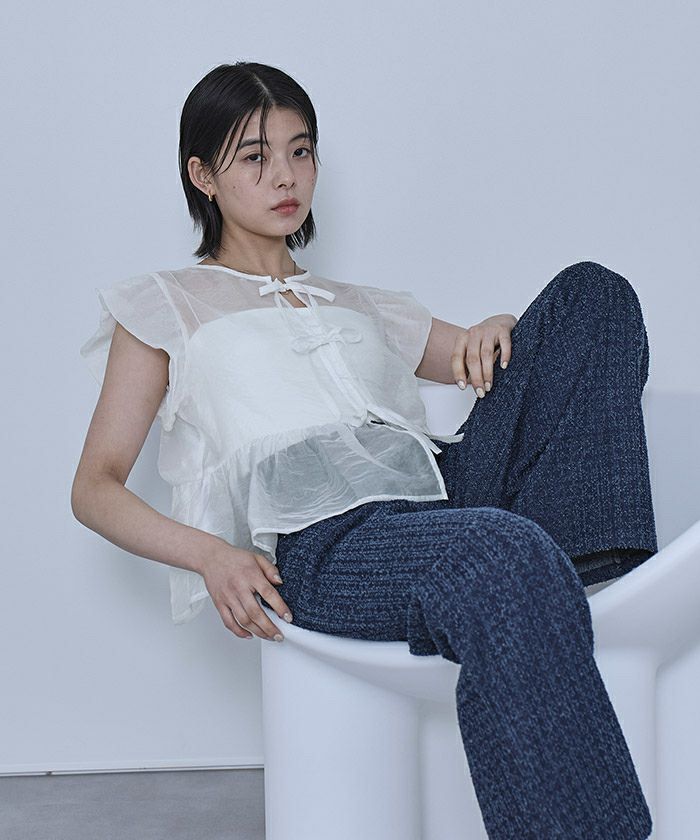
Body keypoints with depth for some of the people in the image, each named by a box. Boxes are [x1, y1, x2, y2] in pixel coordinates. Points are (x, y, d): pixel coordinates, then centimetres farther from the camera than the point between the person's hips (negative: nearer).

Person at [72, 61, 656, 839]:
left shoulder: (362, 307, 34)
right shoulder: (167, 306, 20)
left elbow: (508, 368, 33)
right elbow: (95, 488, 11)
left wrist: (497, 331, 6)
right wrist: (209, 554, -9)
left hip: (451, 485, 6)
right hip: (322, 540, -6)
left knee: (591, 291, -8)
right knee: (508, 557, -39)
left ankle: (588, 566, -27)